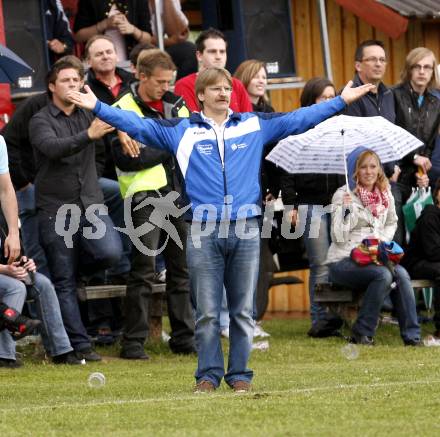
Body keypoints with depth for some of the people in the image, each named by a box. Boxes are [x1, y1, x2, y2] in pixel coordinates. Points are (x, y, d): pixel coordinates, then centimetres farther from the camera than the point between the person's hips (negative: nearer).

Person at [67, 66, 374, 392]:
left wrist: (342, 101, 12)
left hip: (245, 229, 1)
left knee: (243, 310, 5)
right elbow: (138, 125, 6)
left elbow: (298, 120, 14)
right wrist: (97, 107, -1)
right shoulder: (182, 130, 8)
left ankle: (240, 374, 12)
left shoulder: (255, 126, 12)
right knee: (207, 312, 0)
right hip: (203, 231, -1)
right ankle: (209, 374, 7)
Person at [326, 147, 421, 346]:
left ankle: (412, 336, -24)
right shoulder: (343, 195, -6)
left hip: (372, 258, 5)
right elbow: (339, 237, -13)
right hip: (342, 261, -5)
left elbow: (392, 223, 28)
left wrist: (382, 239, 7)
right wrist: (345, 208, -26)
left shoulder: (385, 195, 10)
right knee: (383, 274, -31)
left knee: (401, 273, -25)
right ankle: (362, 333, -20)